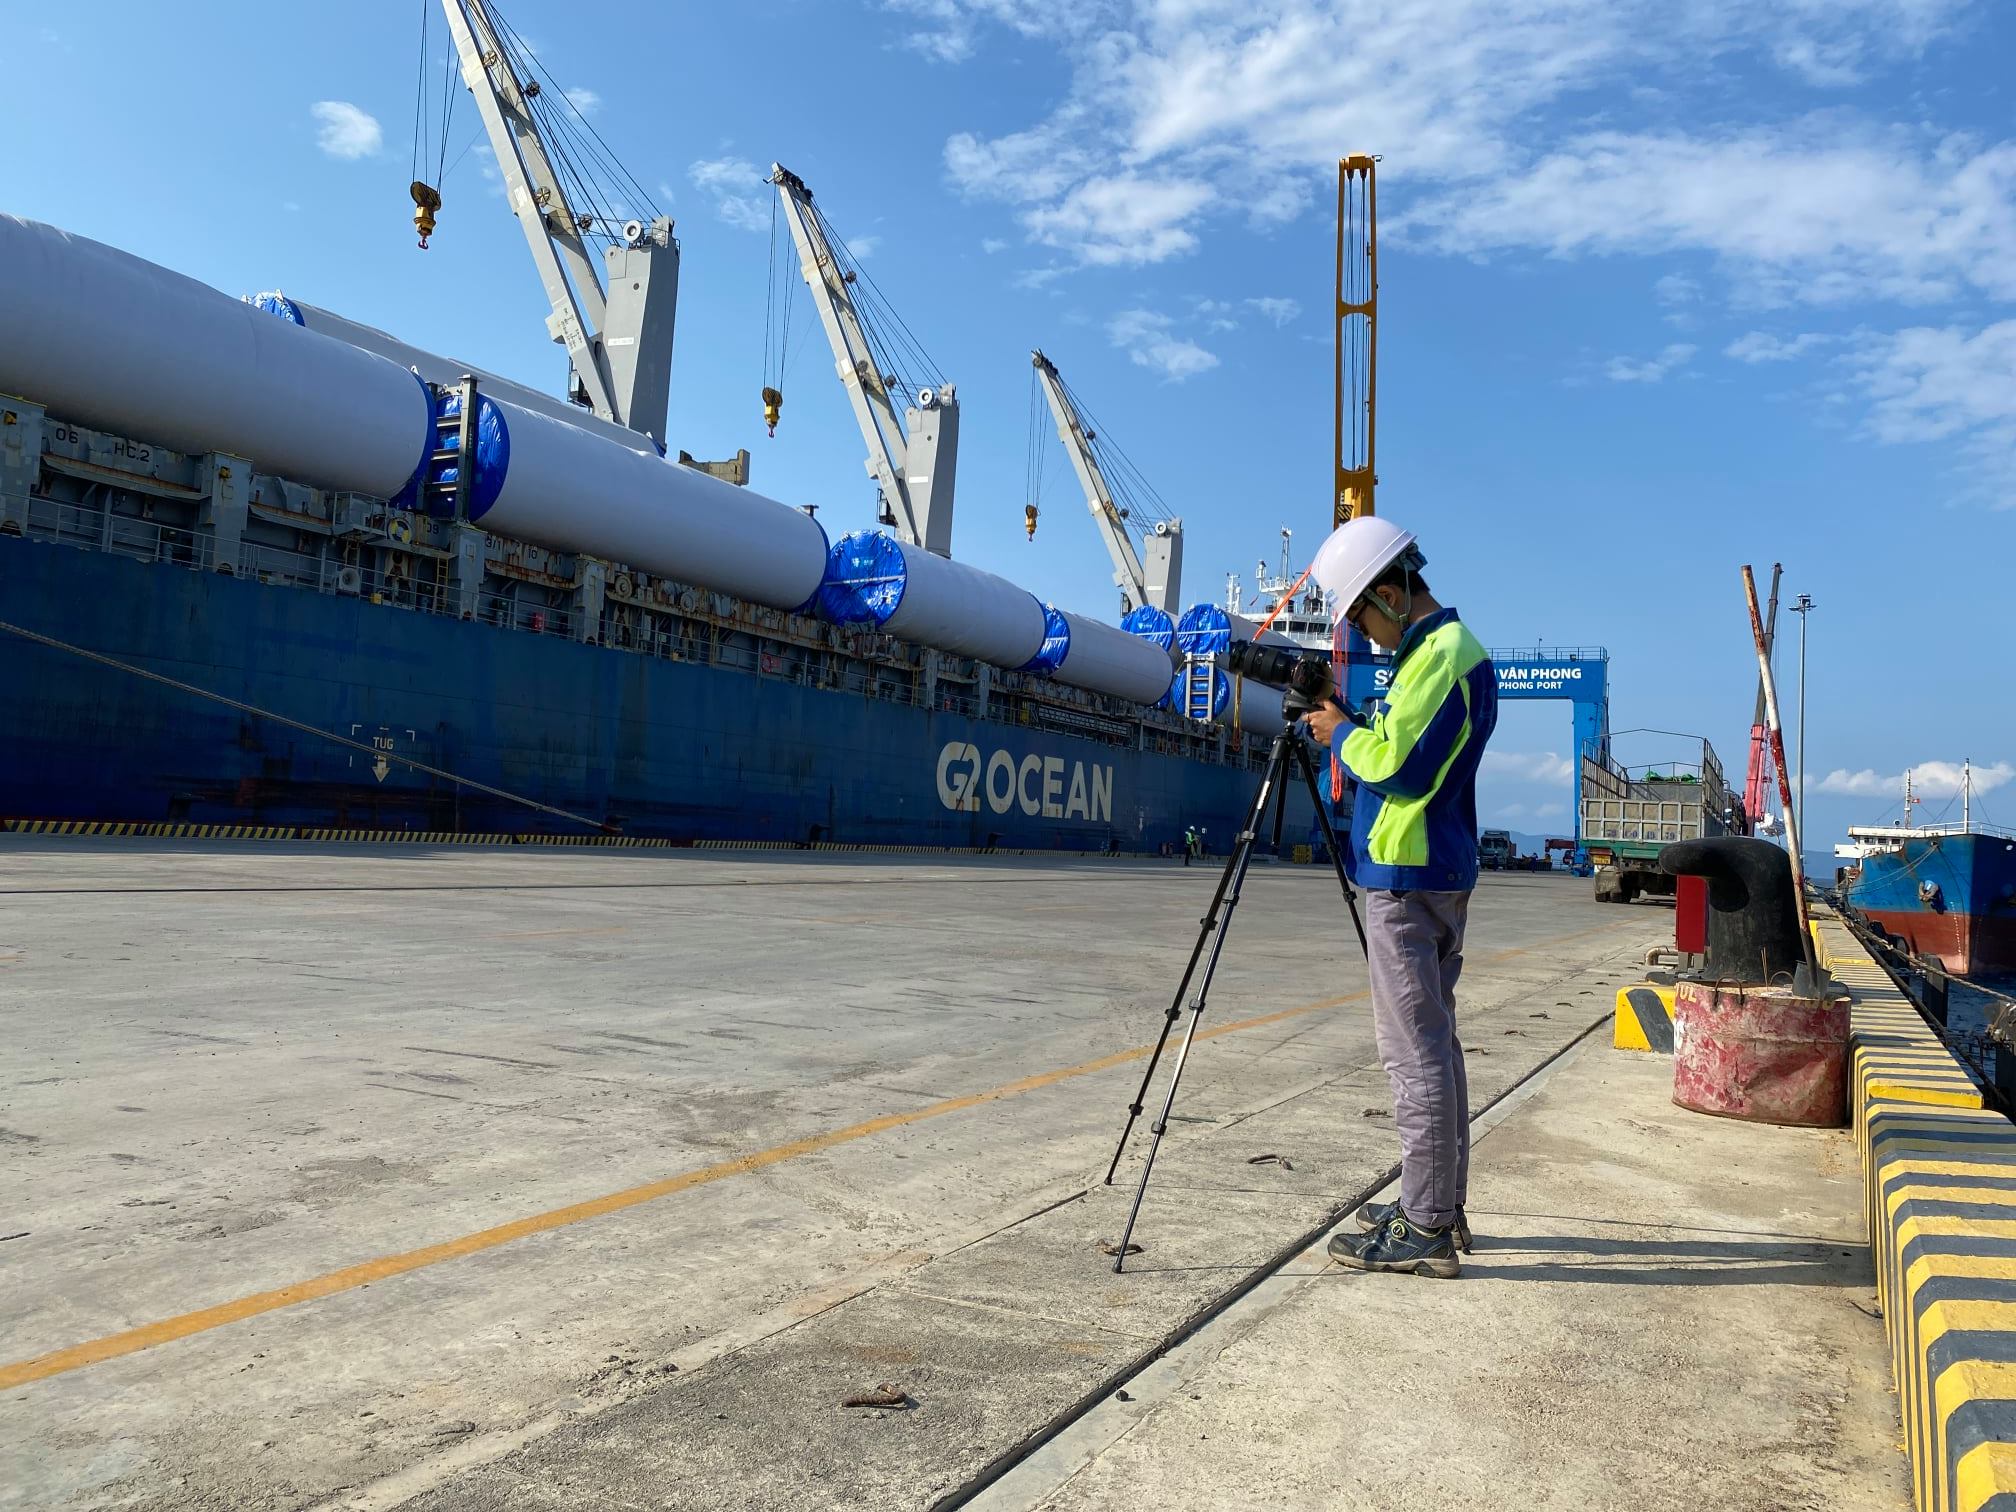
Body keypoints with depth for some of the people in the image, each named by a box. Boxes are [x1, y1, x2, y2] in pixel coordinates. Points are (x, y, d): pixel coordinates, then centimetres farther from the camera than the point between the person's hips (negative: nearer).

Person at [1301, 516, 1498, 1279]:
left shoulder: (1441, 655, -14)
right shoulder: (1451, 648, 18)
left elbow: (1395, 764, -19)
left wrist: (1342, 733, -3)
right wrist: (1352, 726, 9)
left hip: (1407, 878, -11)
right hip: (1440, 873, 11)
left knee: (1415, 1051, -6)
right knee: (1433, 1042, 15)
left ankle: (1425, 1230, 0)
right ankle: (1439, 1206, 24)